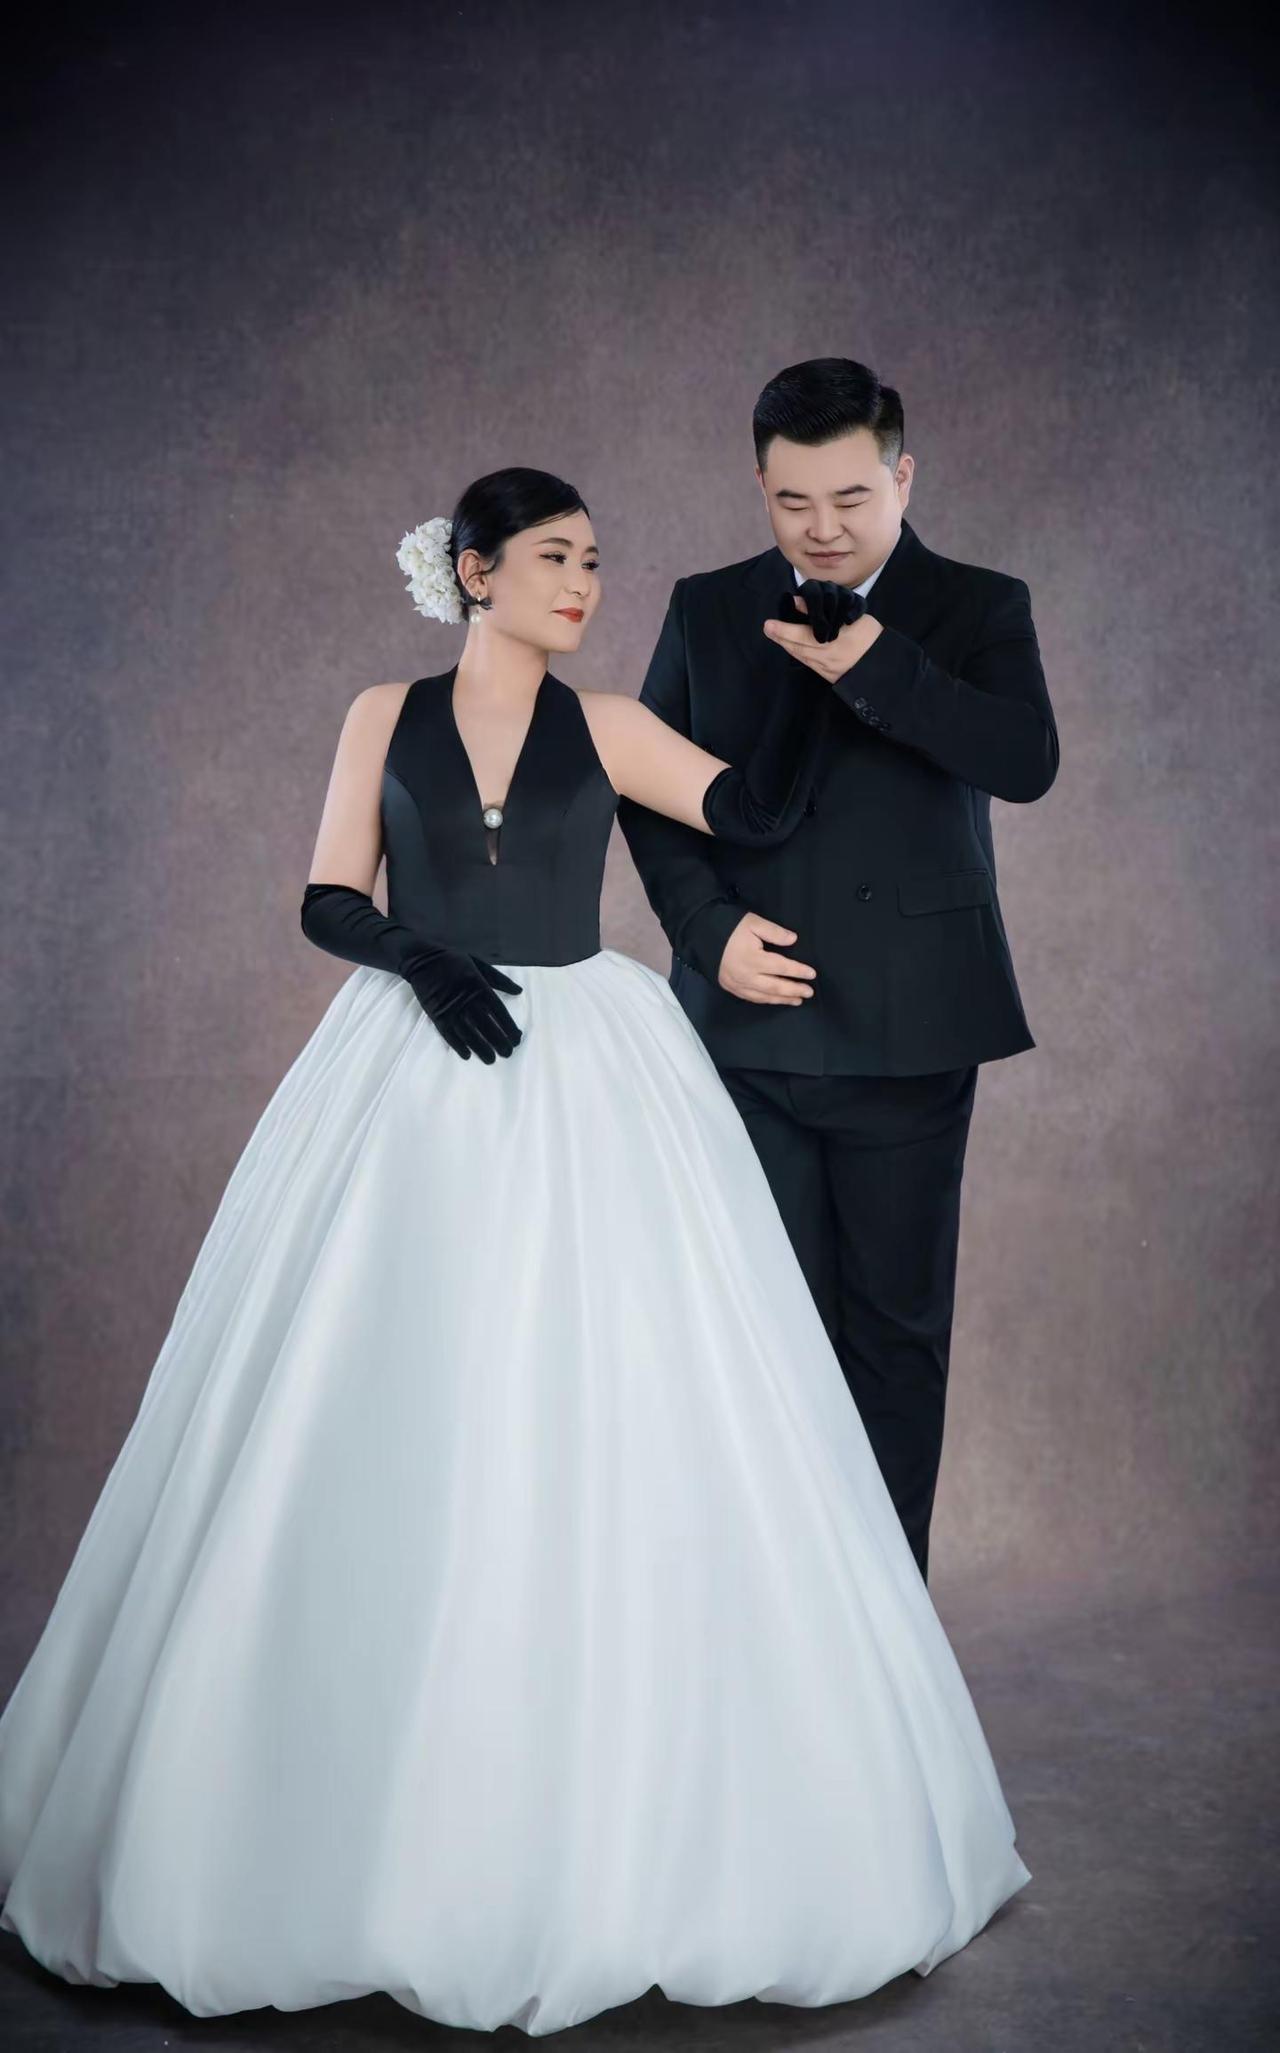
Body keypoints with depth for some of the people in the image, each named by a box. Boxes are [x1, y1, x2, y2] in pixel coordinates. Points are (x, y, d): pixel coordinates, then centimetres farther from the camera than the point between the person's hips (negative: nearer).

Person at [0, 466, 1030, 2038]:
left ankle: (591, 1829, 10)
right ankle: (379, 1805, 15)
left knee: (583, 1423, -3)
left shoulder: (603, 725, 9)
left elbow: (754, 811, -2)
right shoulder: (385, 718, 8)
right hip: (414, 1083, 0)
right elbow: (329, 901, 4)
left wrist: (810, 664, -8)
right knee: (394, 1424, 0)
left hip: (583, 1086, 0)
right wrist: (425, 961, -13)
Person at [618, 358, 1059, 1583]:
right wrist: (711, 927, -7)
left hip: (908, 1032, -1)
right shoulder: (706, 611, 8)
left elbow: (1027, 765, -15)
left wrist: (870, 663, -24)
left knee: (895, 1323, 7)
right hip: (749, 1027, 2)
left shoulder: (979, 610, 1)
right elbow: (646, 790, 9)